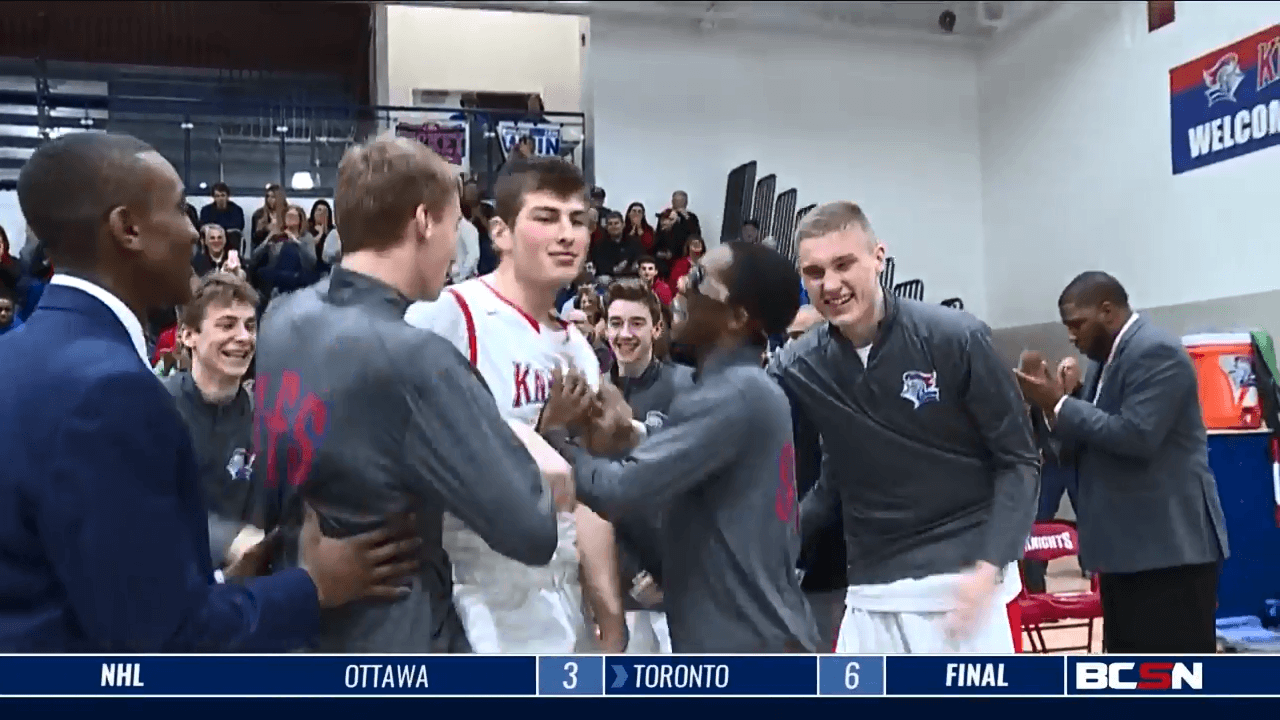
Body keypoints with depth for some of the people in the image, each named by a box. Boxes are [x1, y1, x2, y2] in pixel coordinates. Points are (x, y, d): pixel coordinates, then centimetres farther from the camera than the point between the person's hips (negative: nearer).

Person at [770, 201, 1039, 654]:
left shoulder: (957, 339, -11)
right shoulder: (796, 368, -2)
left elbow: (1019, 461, -6)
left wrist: (988, 568, -15)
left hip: (964, 582, -3)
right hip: (871, 593, 4)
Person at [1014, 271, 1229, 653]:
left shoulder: (1156, 352, -15)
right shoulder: (1106, 359, 16)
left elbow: (1136, 436, -25)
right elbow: (1091, 439, 16)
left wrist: (1060, 403, -17)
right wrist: (1051, 405, 0)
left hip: (1170, 544, -10)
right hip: (1128, 545, 10)